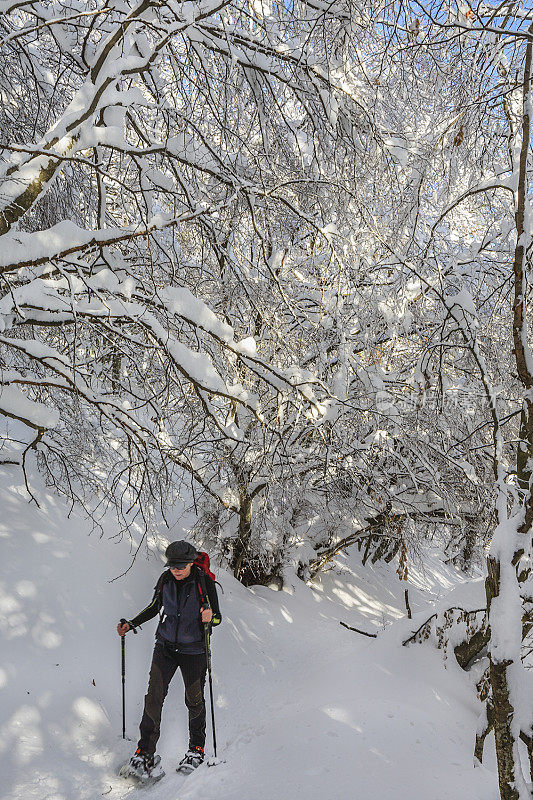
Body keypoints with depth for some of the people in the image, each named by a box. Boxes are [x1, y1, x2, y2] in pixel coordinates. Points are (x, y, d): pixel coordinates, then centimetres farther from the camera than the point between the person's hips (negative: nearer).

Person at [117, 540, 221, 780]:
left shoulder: (205, 581, -15)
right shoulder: (165, 579, -5)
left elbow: (217, 618, -11)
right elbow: (154, 607, 11)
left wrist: (210, 616, -33)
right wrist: (131, 624, 2)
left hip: (193, 650, -2)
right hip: (165, 646, 3)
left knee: (194, 700, 8)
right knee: (154, 696, -6)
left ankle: (197, 749, 30)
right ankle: (146, 752, 7)